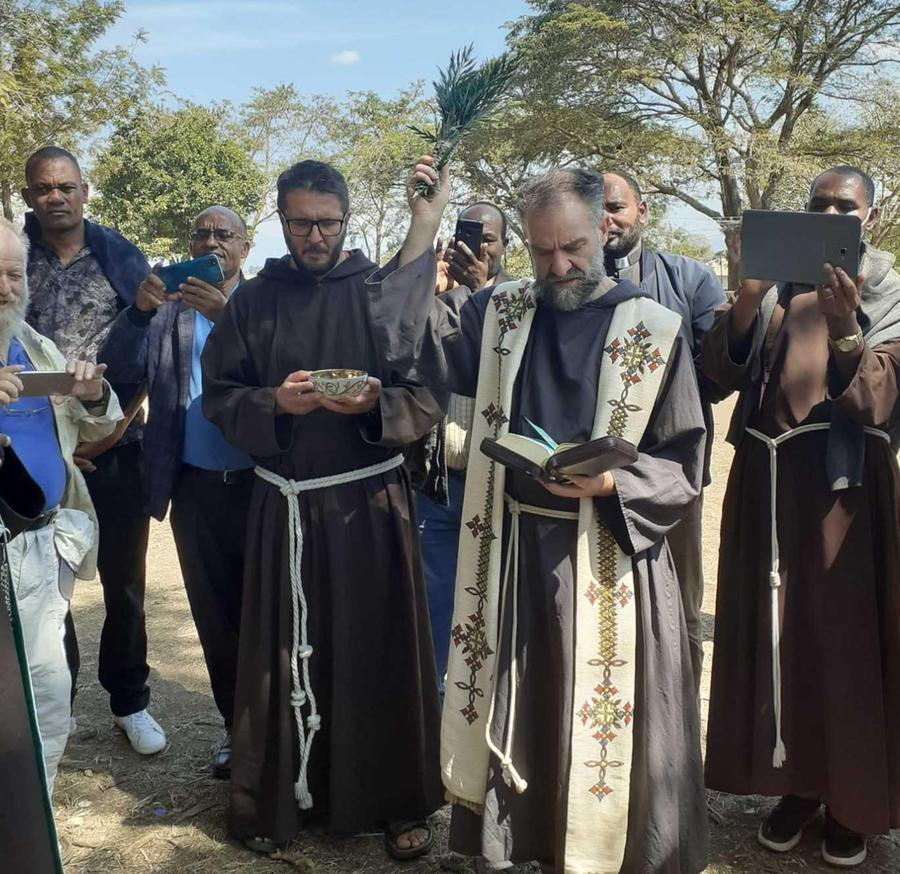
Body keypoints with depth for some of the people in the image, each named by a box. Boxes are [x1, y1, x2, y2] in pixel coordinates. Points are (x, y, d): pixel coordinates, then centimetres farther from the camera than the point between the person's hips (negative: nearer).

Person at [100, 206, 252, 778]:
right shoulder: (167, 307, 7)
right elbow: (123, 369, -3)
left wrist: (225, 314, -28)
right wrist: (140, 310, -19)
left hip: (259, 482, -2)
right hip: (196, 487, 3)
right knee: (214, 612, 12)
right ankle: (237, 725, 28)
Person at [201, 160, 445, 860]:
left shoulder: (384, 291, 2)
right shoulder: (254, 300, 7)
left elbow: (431, 397, -2)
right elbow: (220, 396, 5)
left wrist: (376, 405, -20)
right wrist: (275, 403, -14)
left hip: (372, 501, -1)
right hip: (284, 506, 2)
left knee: (380, 648, 4)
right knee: (285, 652, 7)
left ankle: (397, 800, 20)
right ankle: (277, 797, 24)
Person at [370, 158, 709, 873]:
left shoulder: (655, 330, -5)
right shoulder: (501, 312, 5)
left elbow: (683, 467, -4)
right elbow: (414, 345, -4)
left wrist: (610, 483, -22)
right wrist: (423, 230, -6)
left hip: (609, 558, -3)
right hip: (511, 552, 3)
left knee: (602, 724, 8)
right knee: (515, 717, 15)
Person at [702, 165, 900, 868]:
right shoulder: (774, 288, 10)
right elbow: (722, 372, -4)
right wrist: (746, 297, -18)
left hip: (841, 481, -2)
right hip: (765, 476, 3)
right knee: (774, 630, 6)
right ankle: (796, 781, 22)